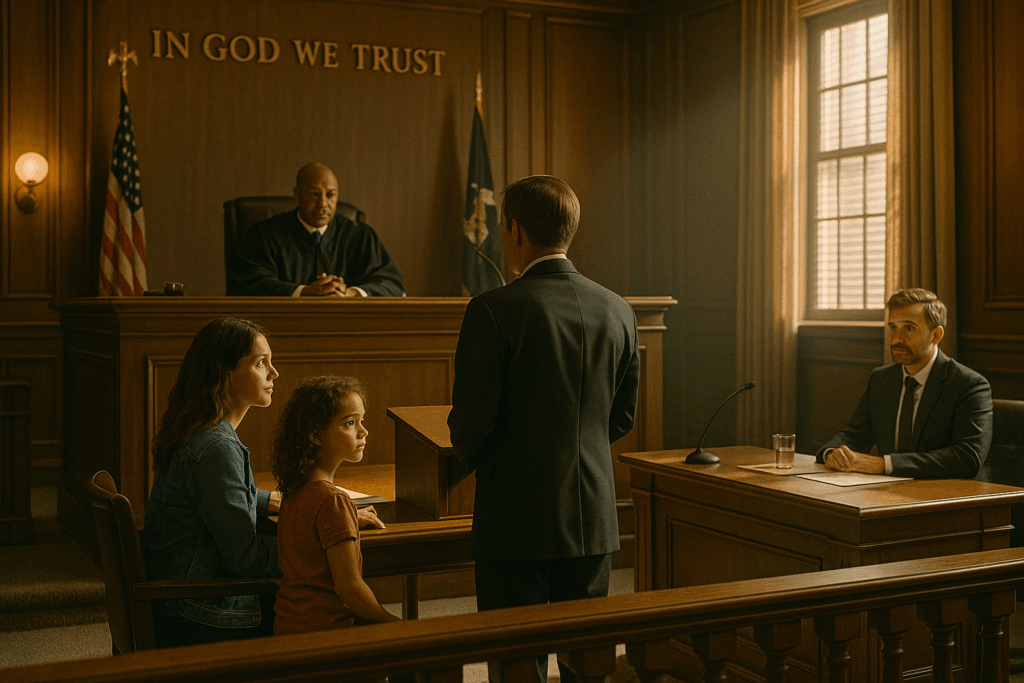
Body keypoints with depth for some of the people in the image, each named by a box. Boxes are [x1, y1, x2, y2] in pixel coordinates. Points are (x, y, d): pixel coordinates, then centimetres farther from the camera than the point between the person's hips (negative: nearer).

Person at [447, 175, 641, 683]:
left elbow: (471, 422, -12)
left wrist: (476, 461, 9)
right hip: (594, 516, 5)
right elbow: (622, 417, 11)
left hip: (517, 517, -5)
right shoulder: (617, 311, 3)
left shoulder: (493, 310, -15)